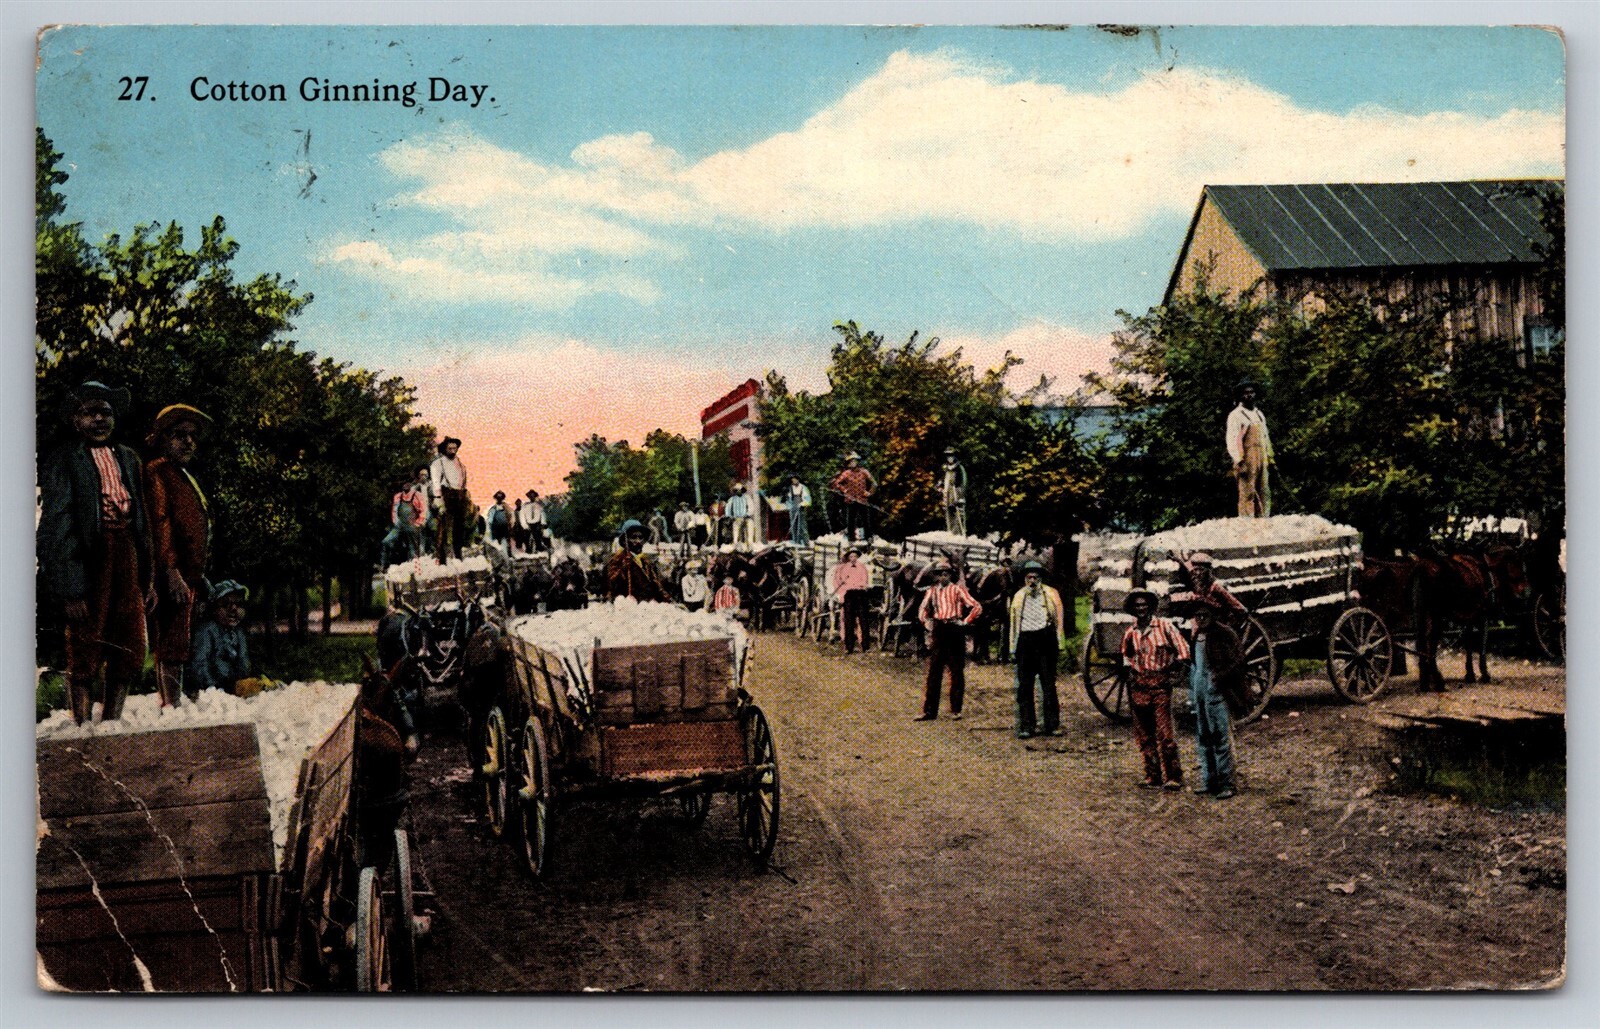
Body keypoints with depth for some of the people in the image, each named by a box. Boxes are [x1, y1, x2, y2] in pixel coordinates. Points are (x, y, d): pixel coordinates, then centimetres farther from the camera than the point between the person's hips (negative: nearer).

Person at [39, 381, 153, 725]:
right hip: (88, 561, -6)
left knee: (130, 652, 6)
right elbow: (56, 527, -8)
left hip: (128, 556, 6)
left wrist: (148, 578, 13)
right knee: (85, 656, -1)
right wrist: (71, 589, -16)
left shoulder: (128, 458, 17)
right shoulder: (63, 461, -1)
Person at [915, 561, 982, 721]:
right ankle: (929, 710, 5)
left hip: (954, 631, -3)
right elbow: (923, 609, 19)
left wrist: (965, 621, -9)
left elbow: (976, 607, -3)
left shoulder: (957, 589, 2)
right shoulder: (932, 591, 12)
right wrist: (926, 620, 1)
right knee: (934, 672, 3)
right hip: (938, 631, 3)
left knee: (957, 671, 3)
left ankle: (955, 710, 10)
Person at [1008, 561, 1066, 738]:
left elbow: (1059, 620, 5)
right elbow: (1014, 623, 14)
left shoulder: (1051, 594, 7)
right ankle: (1026, 726, 4)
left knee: (1048, 684, 1)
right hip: (1025, 642, 2)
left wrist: (1059, 645, -2)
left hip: (1045, 639, -2)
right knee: (1024, 686, 0)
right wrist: (1013, 647, 8)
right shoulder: (1019, 597, 14)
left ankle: (1052, 725, 7)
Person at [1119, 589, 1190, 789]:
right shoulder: (1130, 633, 9)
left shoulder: (1164, 626, -1)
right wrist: (1128, 667, 10)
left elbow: (1182, 648, -1)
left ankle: (1173, 776, -3)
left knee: (1164, 733, -9)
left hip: (1161, 684, -4)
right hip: (1138, 686, 4)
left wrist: (1173, 667, -5)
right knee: (1144, 735, 6)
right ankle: (1152, 776, 14)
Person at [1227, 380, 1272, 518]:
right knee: (1247, 495, -9)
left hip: (1262, 460, 7)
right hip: (1247, 460, -7)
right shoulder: (1236, 415, -4)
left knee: (1264, 494, 6)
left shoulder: (1259, 414, 19)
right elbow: (1232, 441, -10)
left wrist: (1269, 457, 15)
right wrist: (1239, 461, -18)